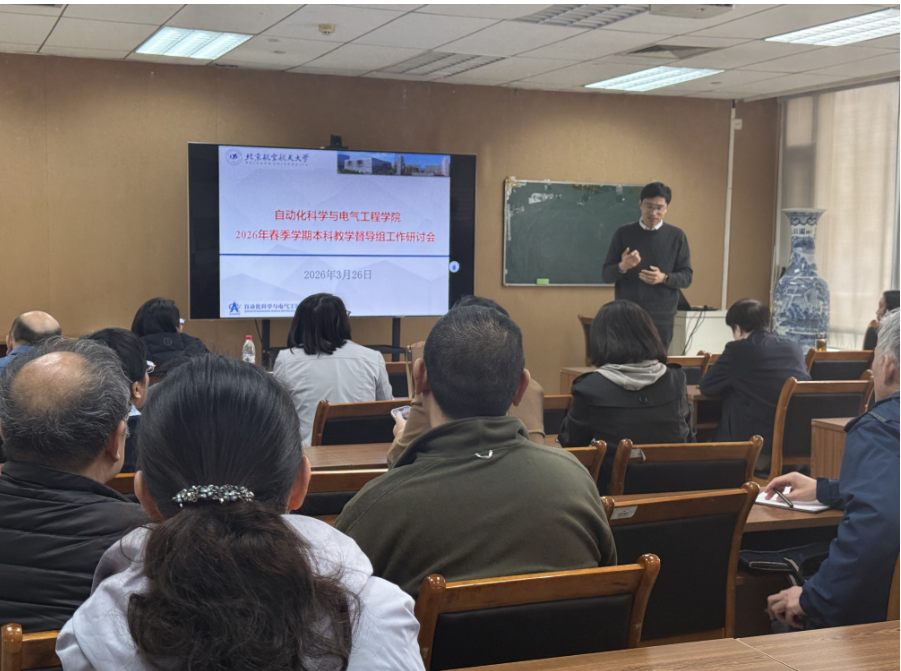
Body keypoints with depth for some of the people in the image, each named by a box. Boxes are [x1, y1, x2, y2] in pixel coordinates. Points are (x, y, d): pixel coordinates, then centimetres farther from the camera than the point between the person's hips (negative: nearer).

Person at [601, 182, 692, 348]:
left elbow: (686, 277, 4)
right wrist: (622, 267, -18)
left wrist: (664, 278, -16)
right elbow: (606, 274, 4)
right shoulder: (623, 233, 4)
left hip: (662, 317, 0)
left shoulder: (676, 236, 5)